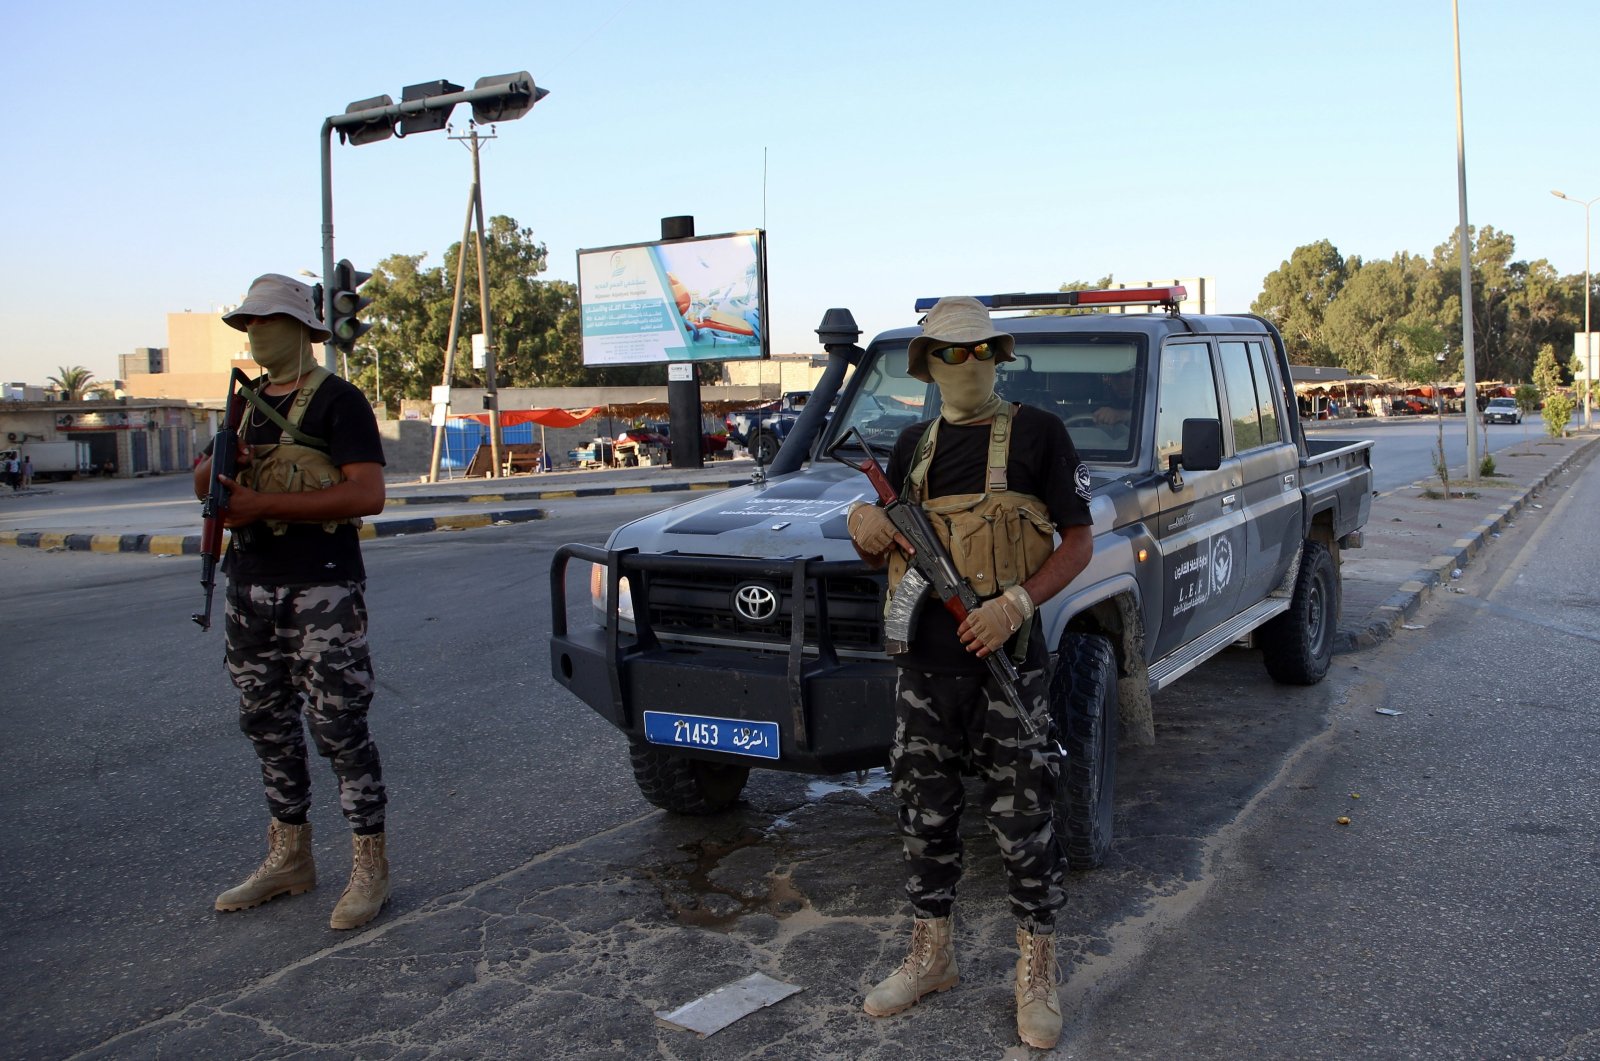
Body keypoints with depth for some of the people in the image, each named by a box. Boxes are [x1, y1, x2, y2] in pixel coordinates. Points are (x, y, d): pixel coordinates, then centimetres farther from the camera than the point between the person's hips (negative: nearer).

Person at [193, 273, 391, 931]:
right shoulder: (250, 403, 17)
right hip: (249, 587, 8)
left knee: (339, 727, -6)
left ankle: (370, 867, 4)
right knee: (267, 724, 13)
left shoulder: (337, 400, -7)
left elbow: (368, 494, -18)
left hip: (322, 590, -8)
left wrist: (266, 504, -20)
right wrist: (219, 465, -7)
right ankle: (289, 858, 26)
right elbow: (204, 483, 18)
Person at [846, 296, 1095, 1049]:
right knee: (925, 818, 14)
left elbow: (1079, 542, -4)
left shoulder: (1037, 434, -2)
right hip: (923, 665, 5)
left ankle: (1037, 972, 21)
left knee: (1023, 827, 4)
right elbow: (888, 552, 16)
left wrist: (1017, 602, -18)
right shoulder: (913, 445, 12)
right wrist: (867, 535, -8)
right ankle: (930, 955, 31)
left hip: (1005, 664, -4)